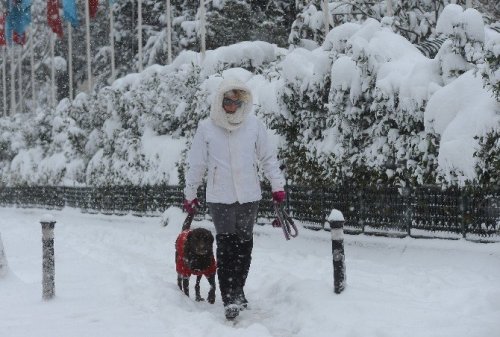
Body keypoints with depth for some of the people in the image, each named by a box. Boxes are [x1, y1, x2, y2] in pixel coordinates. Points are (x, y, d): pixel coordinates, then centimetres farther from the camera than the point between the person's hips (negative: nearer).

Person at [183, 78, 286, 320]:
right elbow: (195, 164, 5)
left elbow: (268, 157, 10)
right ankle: (230, 300, -9)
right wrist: (190, 195, 8)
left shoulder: (254, 125, 1)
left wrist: (278, 186, 8)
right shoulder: (206, 128, -2)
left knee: (244, 245, 10)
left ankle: (237, 292, 23)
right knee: (226, 247, -7)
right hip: (220, 198, -2)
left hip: (249, 196, 2)